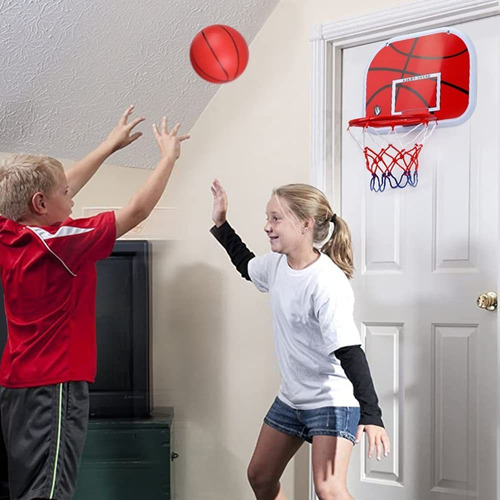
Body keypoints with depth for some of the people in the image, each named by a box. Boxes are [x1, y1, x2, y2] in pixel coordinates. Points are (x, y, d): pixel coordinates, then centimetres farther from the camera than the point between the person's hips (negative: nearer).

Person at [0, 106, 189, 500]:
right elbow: (138, 211, -10)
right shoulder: (58, 242, -18)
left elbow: (60, 187, 18)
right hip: (55, 386, -9)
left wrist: (110, 145, 26)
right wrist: (169, 156, 4)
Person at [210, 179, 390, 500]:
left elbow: (350, 352, -32)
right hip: (291, 398, 9)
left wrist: (371, 416, -39)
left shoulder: (328, 284, -27)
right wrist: (221, 224, 18)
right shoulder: (276, 263, -3)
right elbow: (247, 266, 23)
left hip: (334, 401, -8)